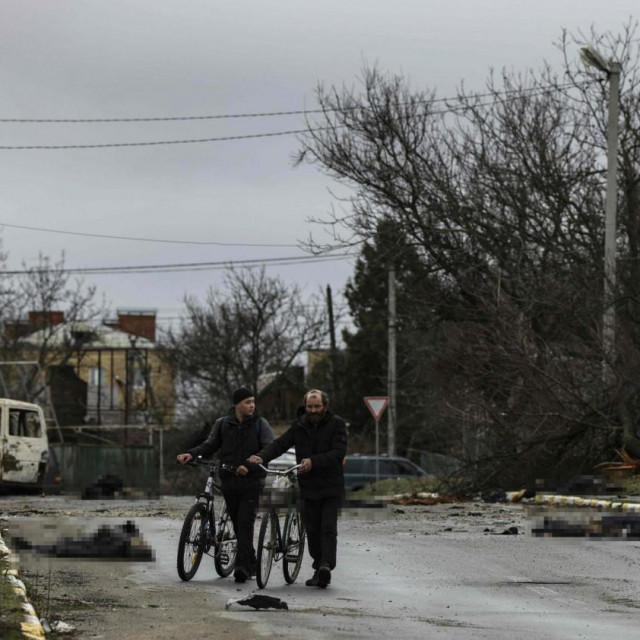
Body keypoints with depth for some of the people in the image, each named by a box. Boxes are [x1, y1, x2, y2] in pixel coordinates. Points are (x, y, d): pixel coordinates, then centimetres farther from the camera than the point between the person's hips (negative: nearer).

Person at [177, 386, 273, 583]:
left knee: (245, 523, -14)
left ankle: (243, 565, -19)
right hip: (229, 482, 4)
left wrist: (249, 466, -25)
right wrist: (191, 454, -12)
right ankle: (251, 563, 20)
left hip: (251, 481, -4)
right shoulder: (222, 424, 8)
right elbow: (210, 446, 8)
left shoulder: (260, 424, -2)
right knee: (238, 524, 8)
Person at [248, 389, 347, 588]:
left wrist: (313, 461, -29)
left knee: (328, 527, -15)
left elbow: (338, 453, -16)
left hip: (331, 487, -4)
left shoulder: (336, 424, -5)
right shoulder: (300, 426, 8)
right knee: (312, 530, 5)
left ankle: (326, 565, -26)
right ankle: (319, 569, 13)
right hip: (308, 487, 4)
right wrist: (262, 456, -19)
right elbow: (280, 443, 0)